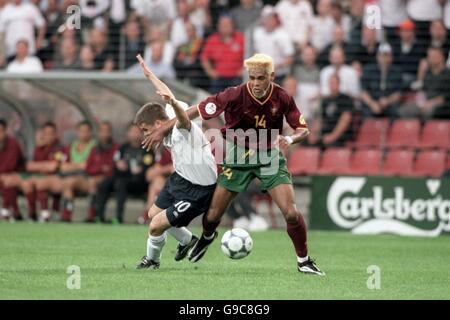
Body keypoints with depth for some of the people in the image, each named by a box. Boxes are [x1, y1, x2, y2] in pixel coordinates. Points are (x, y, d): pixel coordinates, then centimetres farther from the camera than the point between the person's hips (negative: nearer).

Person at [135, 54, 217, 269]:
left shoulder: (182, 128, -27)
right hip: (179, 179, 10)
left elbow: (183, 116, -53)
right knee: (153, 213, 24)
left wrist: (173, 103, -74)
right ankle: (187, 240, 44)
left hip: (197, 190, -10)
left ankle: (151, 260, 20)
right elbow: (167, 94, 15)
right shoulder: (170, 132, -2)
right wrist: (149, 75, 24)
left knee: (156, 226, -9)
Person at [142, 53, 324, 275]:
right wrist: (163, 130, -18)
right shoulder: (235, 96, -23)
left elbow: (303, 130, -6)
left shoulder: (282, 99, -16)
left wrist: (290, 139, -29)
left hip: (269, 156, 1)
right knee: (213, 215, 5)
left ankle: (303, 260, 7)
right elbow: (196, 111, -18)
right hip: (238, 156, 0)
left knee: (291, 213, -14)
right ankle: (207, 237, 43)